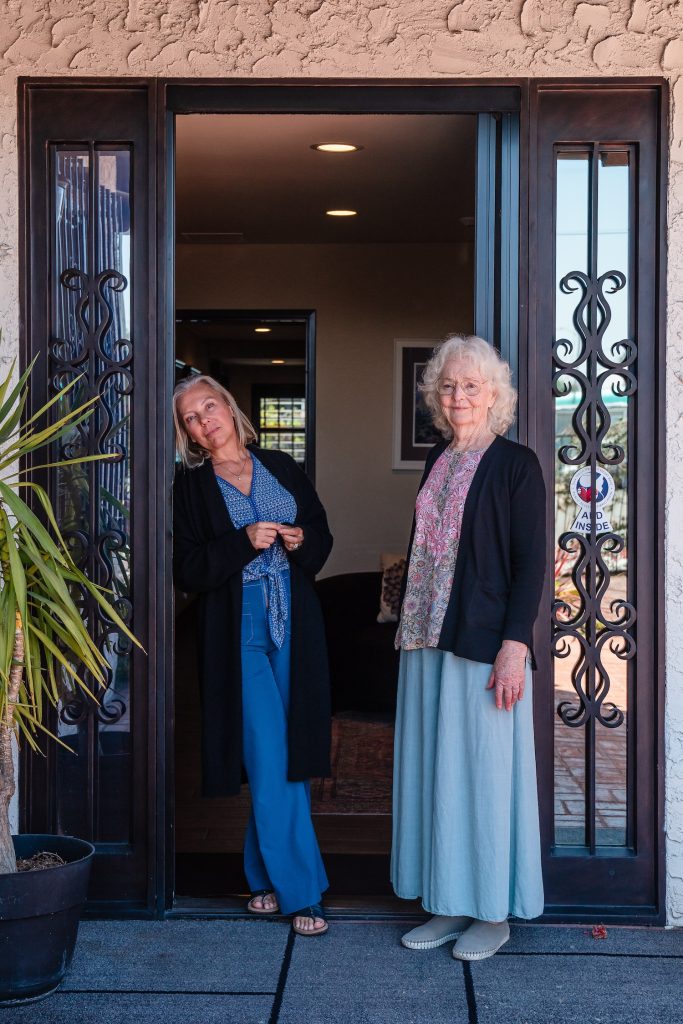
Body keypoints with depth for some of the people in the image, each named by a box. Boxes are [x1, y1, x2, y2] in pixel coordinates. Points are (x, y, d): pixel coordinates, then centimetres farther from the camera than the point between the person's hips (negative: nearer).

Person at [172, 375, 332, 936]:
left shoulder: (280, 467, 11)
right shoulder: (191, 485, 2)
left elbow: (323, 535, 15)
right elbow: (188, 571, -4)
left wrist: (301, 541, -7)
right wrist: (245, 542, -16)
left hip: (295, 626, 3)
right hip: (240, 630, -3)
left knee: (290, 753, 4)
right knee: (270, 758, -5)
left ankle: (267, 874, 20)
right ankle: (299, 889, 4)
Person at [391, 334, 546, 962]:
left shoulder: (516, 464, -6)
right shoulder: (439, 461, 13)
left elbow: (530, 561, -10)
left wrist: (514, 644, -17)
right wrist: (411, 627, 14)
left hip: (486, 644, -7)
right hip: (429, 640, 7)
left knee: (485, 770, 1)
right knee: (434, 770, 10)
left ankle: (493, 913, 15)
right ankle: (450, 906, 22)